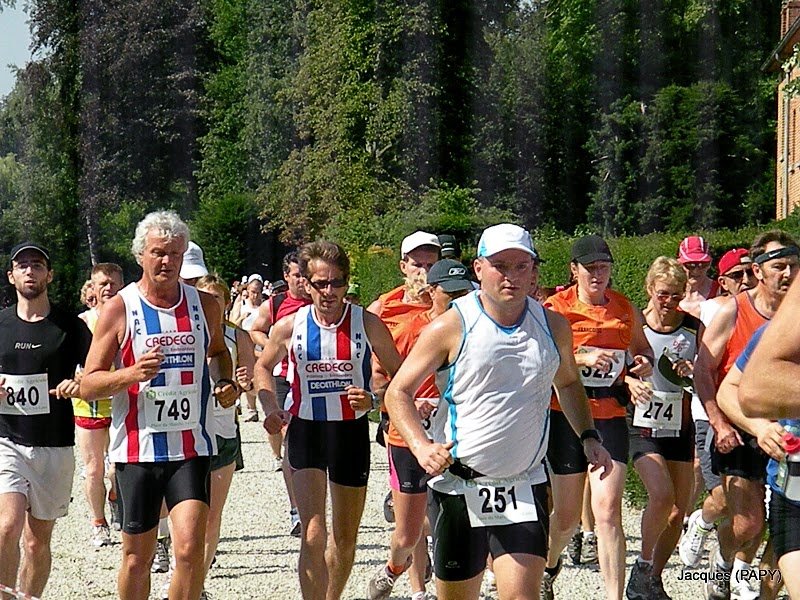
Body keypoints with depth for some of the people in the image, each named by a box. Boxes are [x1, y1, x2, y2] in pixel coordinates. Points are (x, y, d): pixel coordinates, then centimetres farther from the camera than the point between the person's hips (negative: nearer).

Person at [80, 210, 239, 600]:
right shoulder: (120, 309, -2)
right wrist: (132, 374, -21)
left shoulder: (204, 305, 7)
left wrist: (226, 383, 8)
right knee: (137, 557, 7)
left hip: (191, 447, 1)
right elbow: (88, 385, -2)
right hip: (136, 447, -1)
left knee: (190, 549, -15)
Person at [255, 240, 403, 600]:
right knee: (313, 536, -15)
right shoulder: (290, 327, -3)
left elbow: (399, 377, 3)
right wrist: (271, 408, -1)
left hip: (351, 431, 1)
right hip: (305, 431, -1)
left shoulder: (367, 324, -6)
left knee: (345, 538, 14)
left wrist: (373, 400, -16)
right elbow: (263, 368, 15)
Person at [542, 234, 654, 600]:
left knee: (608, 509, -14)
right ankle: (550, 565, 42)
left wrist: (645, 364, 3)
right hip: (566, 414, -1)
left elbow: (642, 349, 26)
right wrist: (584, 358, -23)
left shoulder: (625, 309, 9)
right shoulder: (555, 308, -2)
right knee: (567, 516, 9)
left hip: (610, 415, 1)